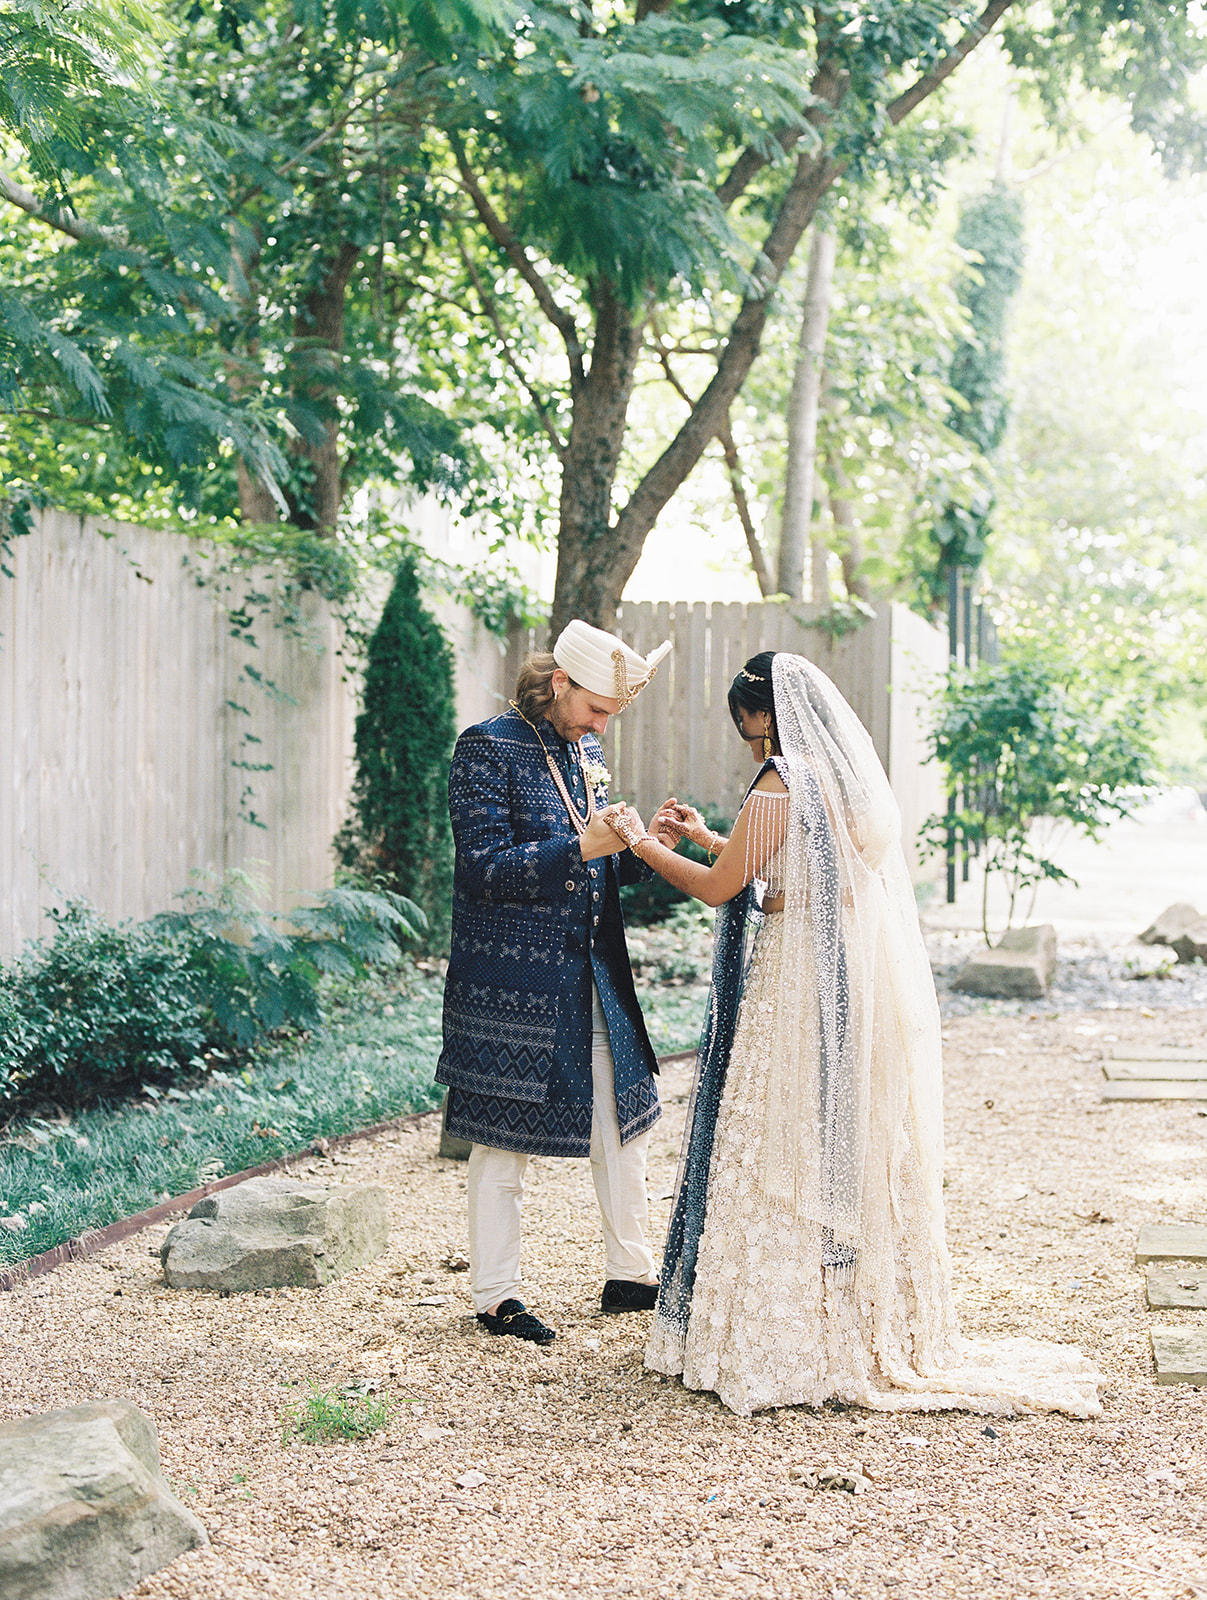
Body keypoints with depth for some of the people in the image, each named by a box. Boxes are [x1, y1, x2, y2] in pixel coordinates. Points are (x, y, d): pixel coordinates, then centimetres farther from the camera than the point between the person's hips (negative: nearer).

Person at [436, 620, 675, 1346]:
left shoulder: (587, 752, 13)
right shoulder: (489, 748, -10)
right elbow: (484, 870, -17)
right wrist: (581, 847, -24)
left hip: (595, 978, 7)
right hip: (513, 982, -7)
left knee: (626, 1121, 11)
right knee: (505, 1139, 2)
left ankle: (631, 1275, 25)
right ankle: (496, 1296, 14)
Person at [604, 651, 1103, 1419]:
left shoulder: (782, 789, -14)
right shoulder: (850, 780, 12)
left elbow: (719, 888, -9)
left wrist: (645, 844, 6)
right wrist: (706, 835, 29)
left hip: (802, 992, -8)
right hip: (865, 993, 8)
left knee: (786, 1156, 0)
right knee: (855, 1152, 14)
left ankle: (781, 1338, 6)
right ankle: (872, 1323, 22)